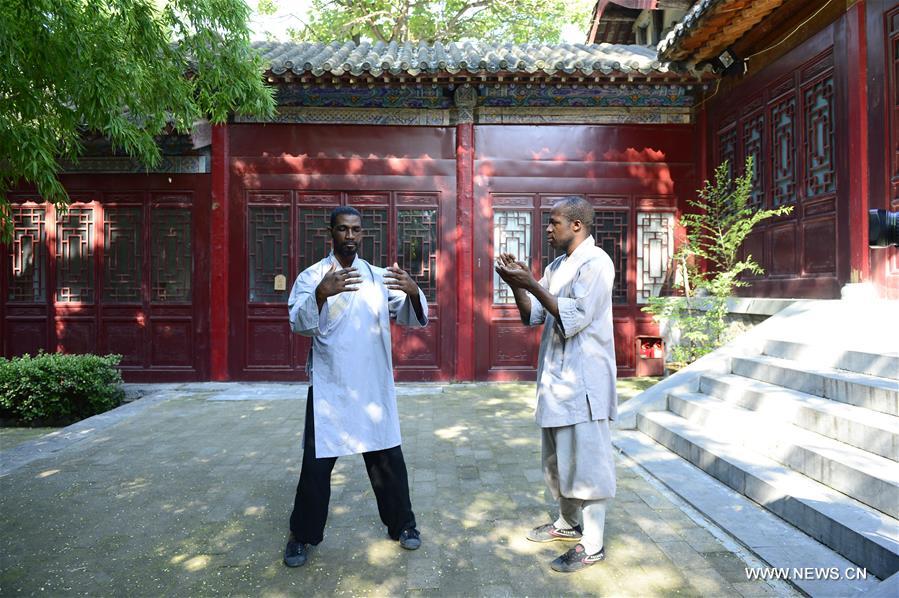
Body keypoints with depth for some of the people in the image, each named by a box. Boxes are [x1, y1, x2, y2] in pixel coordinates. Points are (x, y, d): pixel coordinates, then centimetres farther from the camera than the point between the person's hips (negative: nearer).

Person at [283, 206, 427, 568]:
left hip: (374, 388, 3)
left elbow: (411, 319, -2)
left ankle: (401, 523, 32)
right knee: (317, 463, 6)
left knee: (388, 458, 12)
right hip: (329, 388, -2)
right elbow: (299, 324, -17)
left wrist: (413, 292, -24)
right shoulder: (312, 276, -2)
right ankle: (302, 535, 25)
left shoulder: (379, 276, 6)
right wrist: (322, 294, -36)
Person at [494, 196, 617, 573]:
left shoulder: (595, 262, -13)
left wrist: (531, 284, -22)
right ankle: (568, 523, 37)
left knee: (586, 462, 0)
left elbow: (574, 318, -21)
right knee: (558, 459, 19)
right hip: (556, 377, 9)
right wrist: (517, 285, -4)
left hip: (583, 381, -9)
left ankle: (592, 545, 12)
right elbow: (533, 316, 12)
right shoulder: (557, 266, 13)